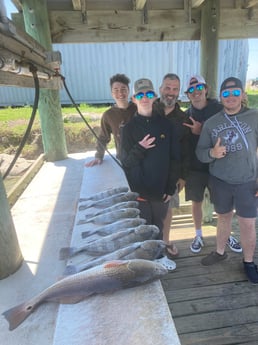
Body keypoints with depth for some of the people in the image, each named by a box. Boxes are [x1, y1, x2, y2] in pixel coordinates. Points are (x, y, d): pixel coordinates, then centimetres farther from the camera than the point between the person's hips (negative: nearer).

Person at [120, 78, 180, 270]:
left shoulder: (167, 125, 0)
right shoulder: (129, 127, -3)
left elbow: (175, 159, 1)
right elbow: (126, 162, -6)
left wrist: (171, 187, -1)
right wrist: (139, 149, -23)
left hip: (161, 190, 2)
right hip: (138, 190, -1)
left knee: (158, 228, 17)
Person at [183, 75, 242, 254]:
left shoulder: (220, 109, -6)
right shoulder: (187, 115, 0)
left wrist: (201, 132, -20)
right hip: (194, 167, 1)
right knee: (197, 202, 13)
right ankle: (199, 235, 34)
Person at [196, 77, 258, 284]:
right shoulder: (211, 123, 0)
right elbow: (200, 152, -2)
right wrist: (212, 153, -24)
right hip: (220, 182, 2)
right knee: (223, 218, 18)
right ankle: (220, 252, 40)